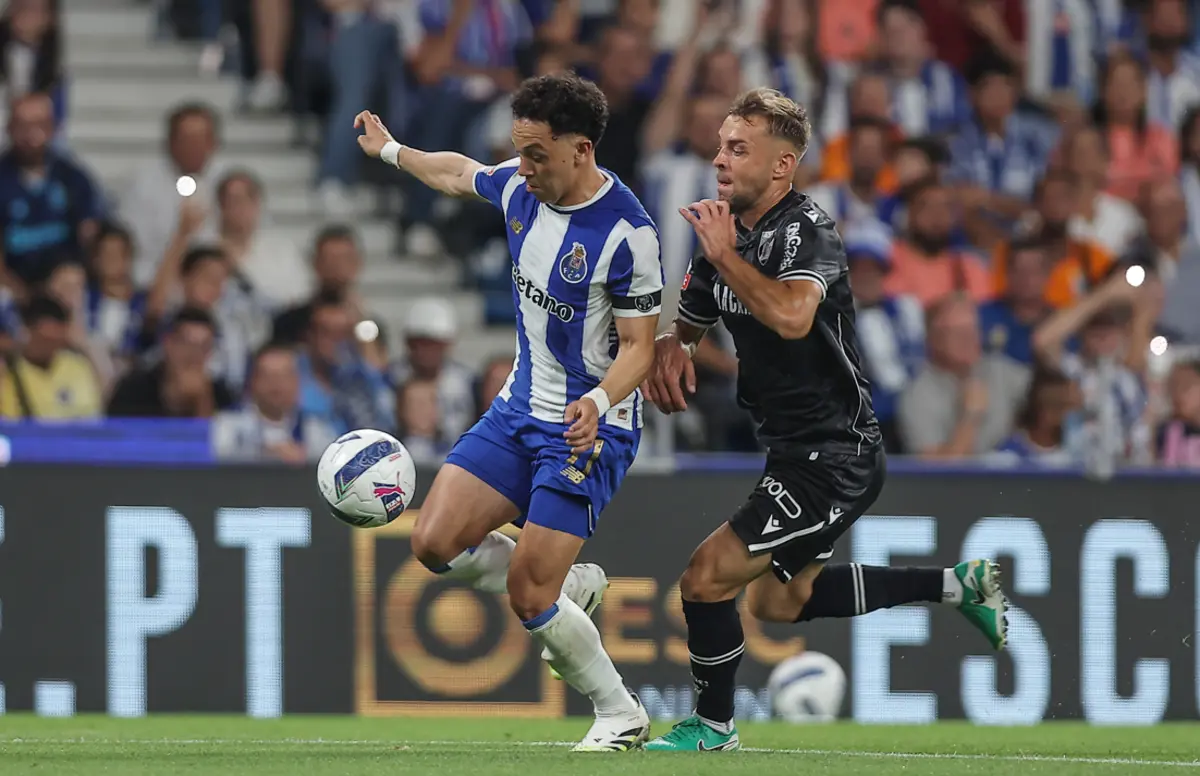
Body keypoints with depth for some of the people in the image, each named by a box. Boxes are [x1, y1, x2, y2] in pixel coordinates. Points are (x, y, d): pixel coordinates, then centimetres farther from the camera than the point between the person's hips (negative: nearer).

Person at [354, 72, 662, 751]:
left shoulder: (628, 233, -23)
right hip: (519, 410, 7)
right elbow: (458, 173, 21)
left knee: (527, 598, -12)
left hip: (589, 427, -7)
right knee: (436, 542, -5)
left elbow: (639, 346, -18)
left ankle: (621, 714, 10)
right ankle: (573, 587, 18)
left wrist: (598, 402, -36)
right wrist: (392, 150, 35)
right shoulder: (520, 187, -3)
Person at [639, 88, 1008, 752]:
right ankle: (956, 584, 30)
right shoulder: (728, 233, 8)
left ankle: (713, 724, 8)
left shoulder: (807, 231, -19)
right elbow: (686, 323, 20)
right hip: (795, 449, 10)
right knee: (777, 601, 23)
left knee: (707, 577, -13)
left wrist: (725, 255, -30)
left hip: (833, 455, -10)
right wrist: (668, 350, -4)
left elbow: (791, 315, -40)